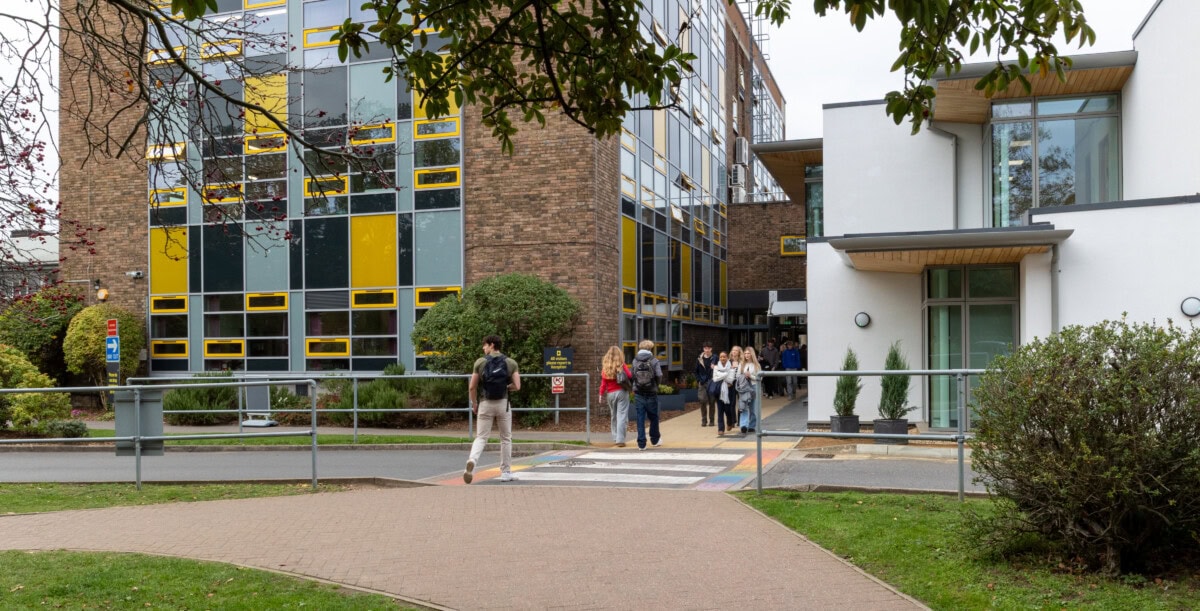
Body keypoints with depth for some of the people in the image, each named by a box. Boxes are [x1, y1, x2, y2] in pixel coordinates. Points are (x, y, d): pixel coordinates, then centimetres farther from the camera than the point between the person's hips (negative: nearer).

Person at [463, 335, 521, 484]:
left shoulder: (480, 362, -1)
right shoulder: (511, 363, 1)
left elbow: (472, 387, -1)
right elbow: (516, 387, -5)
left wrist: (474, 405, 13)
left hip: (485, 404, 0)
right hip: (503, 403, 0)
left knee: (481, 438, 5)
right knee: (506, 439, 14)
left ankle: (472, 460, -23)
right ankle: (505, 472, 17)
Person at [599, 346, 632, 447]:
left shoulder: (605, 367, 1)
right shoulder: (622, 365, -6)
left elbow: (603, 382, 1)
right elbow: (630, 376, -7)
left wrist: (601, 394, 9)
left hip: (610, 393, 3)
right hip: (622, 392, -3)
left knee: (613, 416, 17)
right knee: (621, 415, -3)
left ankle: (615, 438, 21)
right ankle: (620, 440, -9)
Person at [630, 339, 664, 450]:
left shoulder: (635, 361, 1)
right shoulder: (654, 361, -6)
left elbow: (631, 375, -3)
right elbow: (659, 376, -13)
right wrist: (655, 385, 6)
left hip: (638, 394, 1)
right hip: (651, 393, -1)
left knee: (640, 418, 4)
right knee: (653, 417, 16)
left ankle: (641, 443, 2)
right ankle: (655, 440, 28)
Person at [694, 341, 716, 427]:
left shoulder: (715, 358, 0)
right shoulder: (699, 358, 5)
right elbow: (697, 371, 10)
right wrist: (699, 380, 0)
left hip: (712, 382, -1)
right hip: (702, 383, 1)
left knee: (712, 402, 2)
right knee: (702, 401, -5)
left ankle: (711, 420, 11)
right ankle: (704, 420, 6)